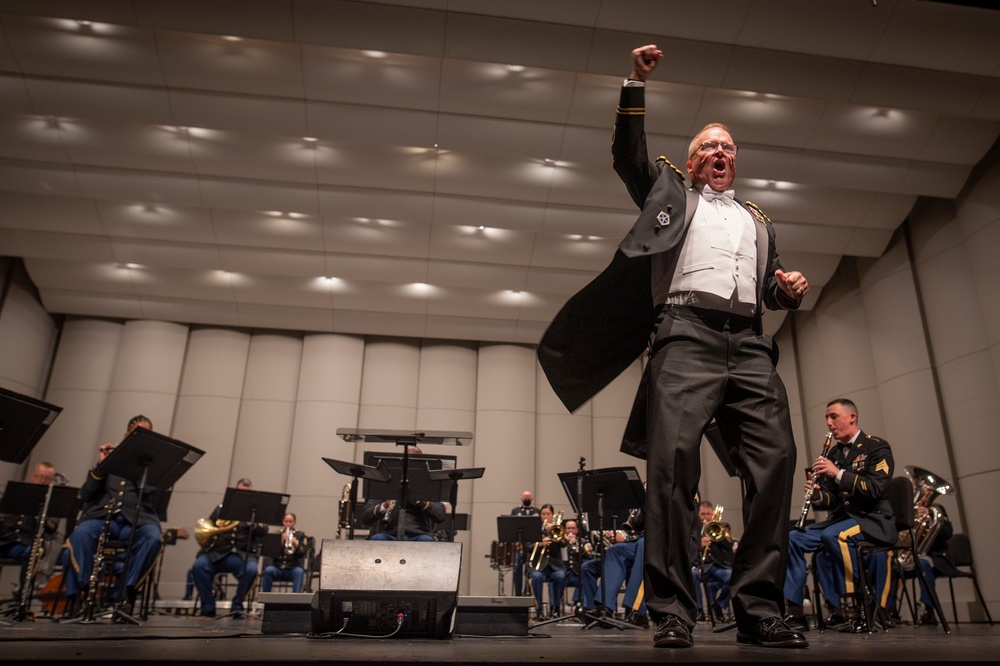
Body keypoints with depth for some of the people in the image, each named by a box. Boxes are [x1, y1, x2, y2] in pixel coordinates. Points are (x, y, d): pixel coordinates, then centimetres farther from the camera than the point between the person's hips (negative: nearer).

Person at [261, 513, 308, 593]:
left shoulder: (300, 535, 11)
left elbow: (302, 554, -2)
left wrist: (296, 544, -22)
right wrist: (281, 541, -17)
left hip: (293, 568, -1)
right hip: (277, 566, 1)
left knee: (299, 571, -34)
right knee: (268, 570, -31)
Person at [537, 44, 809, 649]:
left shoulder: (759, 222, 34)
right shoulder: (670, 192, 26)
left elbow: (772, 292, 32)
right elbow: (628, 154, 13)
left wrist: (790, 289, 9)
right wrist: (637, 85, 5)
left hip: (750, 344, 4)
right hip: (686, 335, -4)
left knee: (776, 457, -13)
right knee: (673, 456, -20)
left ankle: (760, 609, -6)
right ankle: (672, 611, -15)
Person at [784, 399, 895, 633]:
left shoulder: (877, 447, -5)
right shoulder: (833, 453, 13)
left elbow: (877, 489, -19)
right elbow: (831, 500, 12)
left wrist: (839, 473, -26)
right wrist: (817, 496, -11)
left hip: (873, 520, -6)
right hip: (841, 517, 7)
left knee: (833, 535, -36)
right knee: (792, 538, -13)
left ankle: (863, 604, -21)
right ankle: (794, 608, -14)